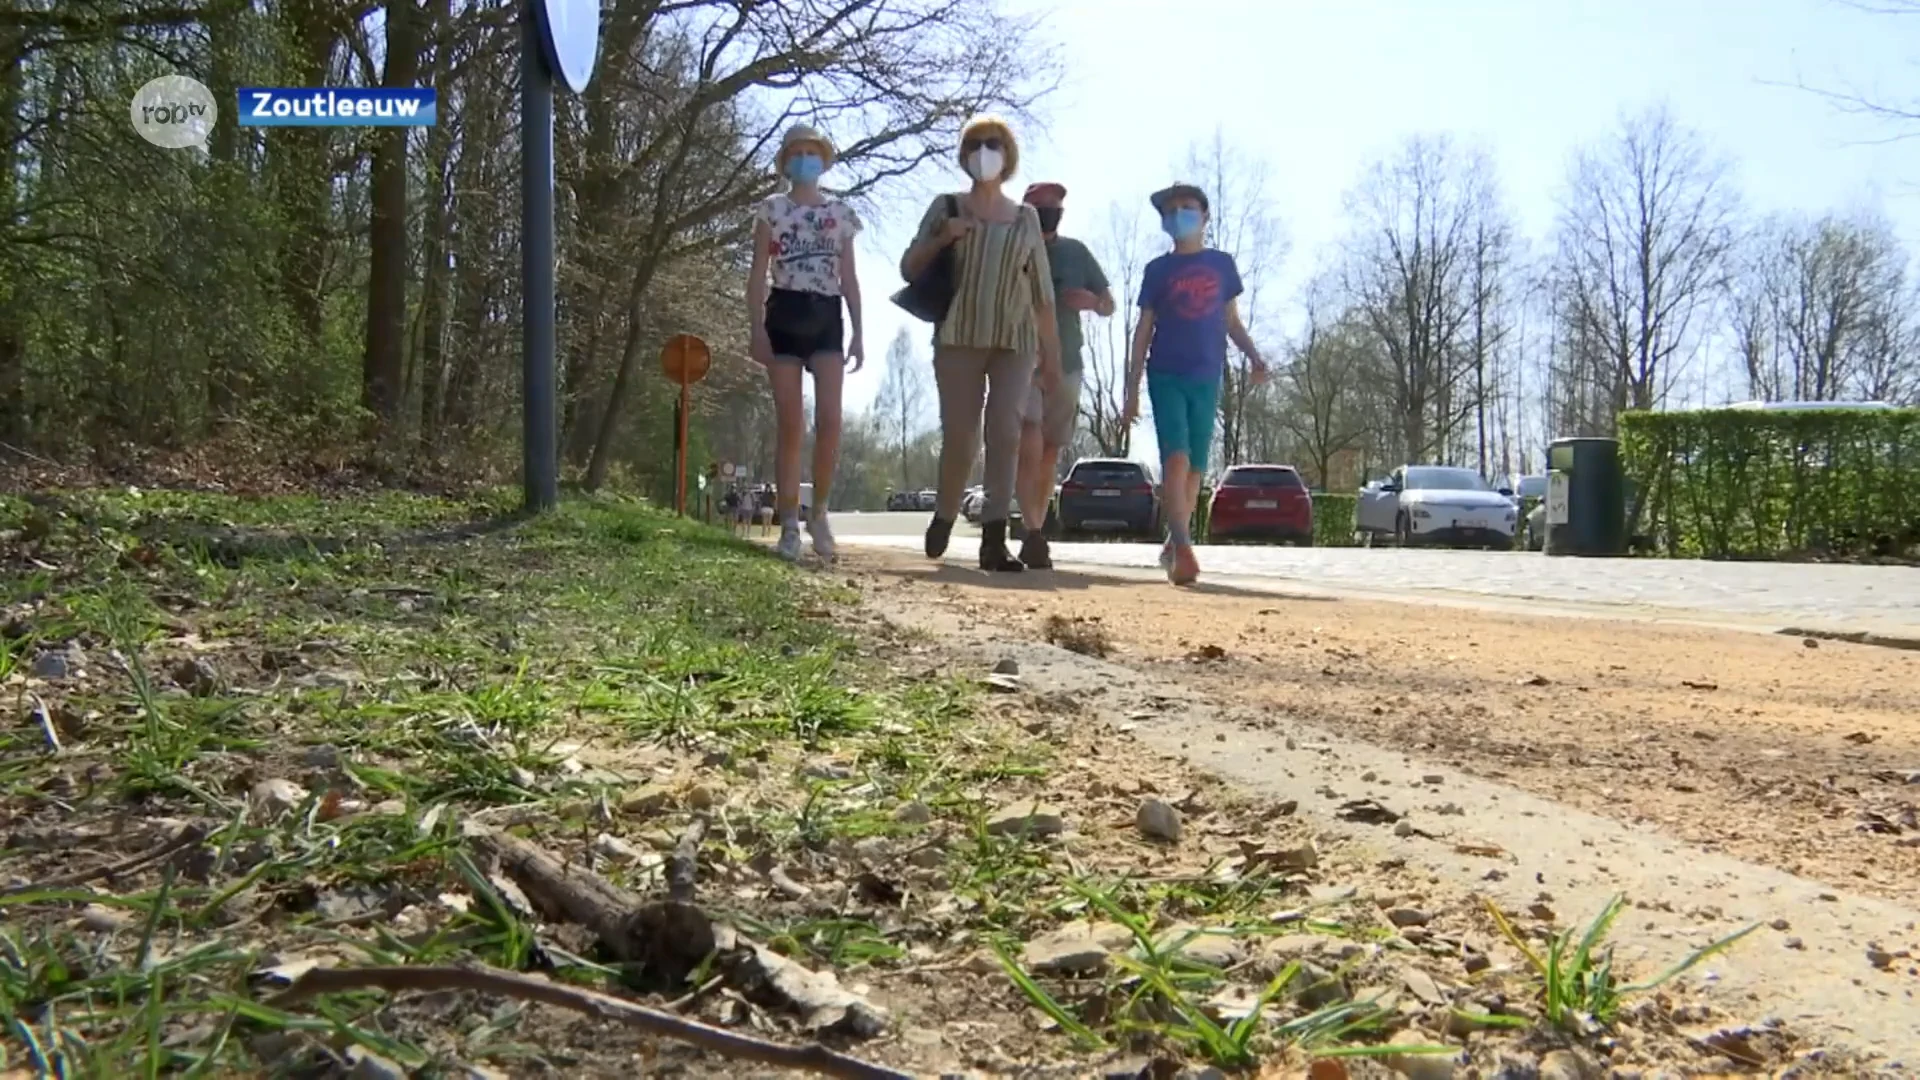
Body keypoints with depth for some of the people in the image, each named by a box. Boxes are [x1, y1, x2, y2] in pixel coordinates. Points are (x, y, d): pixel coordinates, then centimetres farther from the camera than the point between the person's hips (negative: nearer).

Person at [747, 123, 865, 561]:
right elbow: (758, 274, 3)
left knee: (829, 419, -13)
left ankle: (819, 511, 5)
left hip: (827, 318, 1)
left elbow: (849, 279, 14)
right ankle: (789, 525, -1)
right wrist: (756, 328, -8)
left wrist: (858, 332, 6)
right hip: (785, 316, -1)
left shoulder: (841, 213, 15)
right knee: (789, 425, -5)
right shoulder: (772, 210, 8)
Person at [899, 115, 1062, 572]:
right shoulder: (947, 207, 10)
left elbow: (1042, 292, 14)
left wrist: (1051, 353, 10)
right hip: (958, 337, -1)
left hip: (1014, 341, 1)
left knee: (1005, 433, -12)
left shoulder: (1025, 218, 14)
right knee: (959, 437, -4)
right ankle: (943, 517, 22)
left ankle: (994, 540, -15)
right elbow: (909, 268, 9)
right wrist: (941, 238, -9)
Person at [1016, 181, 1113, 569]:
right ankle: (1034, 532, -25)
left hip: (1065, 364, 4)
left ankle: (1034, 536, 15)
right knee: (1029, 440, -22)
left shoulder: (1076, 252, 11)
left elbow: (1109, 306, 13)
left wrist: (1092, 301, -9)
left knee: (1050, 453, 6)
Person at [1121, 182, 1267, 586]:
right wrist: (1132, 390, 1)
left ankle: (1173, 545, 19)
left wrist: (1253, 356, -3)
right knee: (1175, 459, -16)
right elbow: (1143, 330, 6)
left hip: (1207, 378, 3)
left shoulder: (1222, 264, 10)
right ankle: (1184, 549, -22)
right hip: (1166, 376, -2)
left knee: (1196, 467, 6)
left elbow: (1232, 320, 16)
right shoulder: (1158, 269, 5)